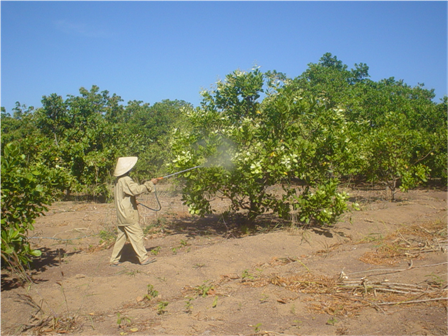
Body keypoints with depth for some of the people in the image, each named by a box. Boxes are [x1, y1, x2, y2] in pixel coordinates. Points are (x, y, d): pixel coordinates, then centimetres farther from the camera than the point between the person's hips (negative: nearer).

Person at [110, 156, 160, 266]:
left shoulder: (119, 179, 14)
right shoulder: (125, 180, -17)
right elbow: (136, 189, -29)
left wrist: (133, 200, 16)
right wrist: (150, 183, -22)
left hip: (122, 215, 10)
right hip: (128, 215, -10)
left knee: (122, 236, 14)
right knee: (137, 234, -3)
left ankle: (114, 259, 17)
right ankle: (143, 258, 3)